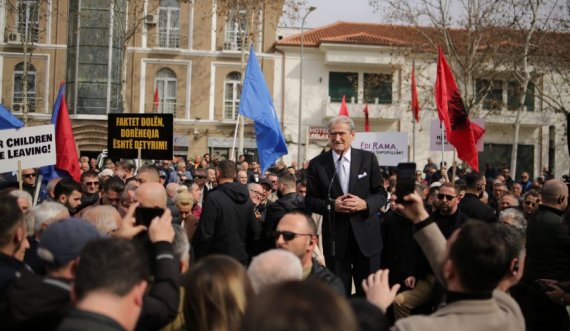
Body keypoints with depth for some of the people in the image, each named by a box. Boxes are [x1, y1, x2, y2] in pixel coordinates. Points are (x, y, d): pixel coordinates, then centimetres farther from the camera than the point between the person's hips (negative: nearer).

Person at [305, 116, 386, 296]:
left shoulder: (368, 159, 2)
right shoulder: (317, 164, 1)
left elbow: (381, 194, 4)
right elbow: (310, 200, 3)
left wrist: (365, 204, -16)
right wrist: (331, 205, -15)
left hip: (366, 234, 0)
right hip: (334, 236, 0)